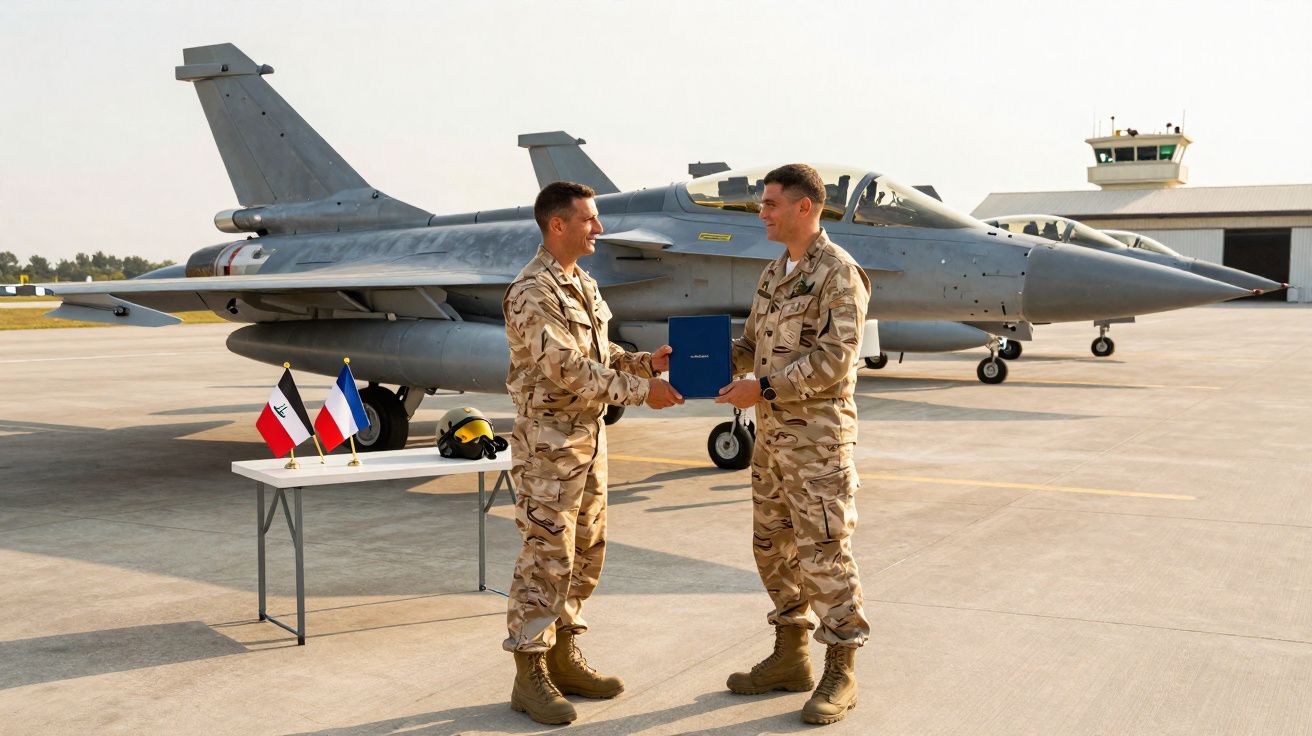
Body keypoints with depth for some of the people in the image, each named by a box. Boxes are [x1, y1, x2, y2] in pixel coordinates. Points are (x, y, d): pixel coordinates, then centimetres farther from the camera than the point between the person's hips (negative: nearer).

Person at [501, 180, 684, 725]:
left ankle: (564, 659, 26)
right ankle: (530, 675, 8)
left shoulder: (584, 285, 13)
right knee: (546, 560, -3)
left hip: (590, 437, 9)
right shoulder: (532, 293, -16)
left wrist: (646, 361, -1)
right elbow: (568, 370, -23)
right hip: (549, 442, -9)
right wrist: (641, 390, -20)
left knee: (585, 556, 14)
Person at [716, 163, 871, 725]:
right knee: (774, 546, 14)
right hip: (772, 432, 9)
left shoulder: (839, 274, -13)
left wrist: (764, 387, -22)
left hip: (818, 433, -9)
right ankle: (790, 658, 27)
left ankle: (840, 674, 8)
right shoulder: (775, 273, 14)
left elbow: (834, 360, -20)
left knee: (823, 553, -4)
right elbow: (752, 343, 18)